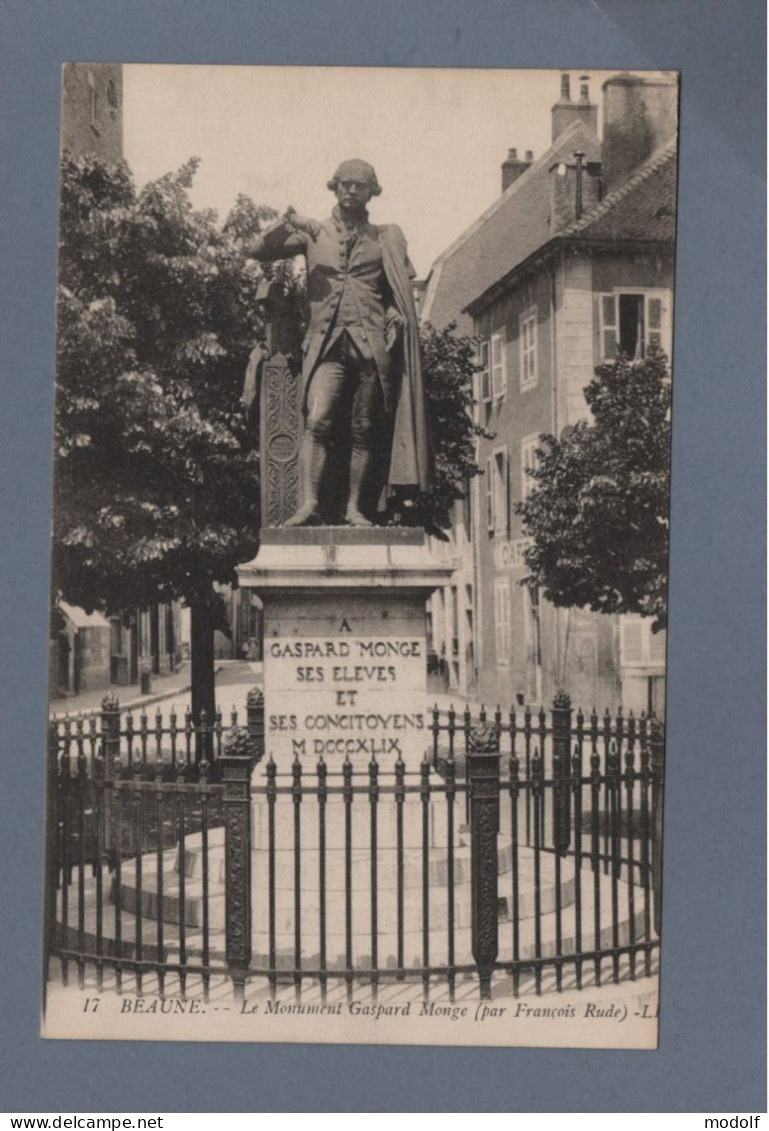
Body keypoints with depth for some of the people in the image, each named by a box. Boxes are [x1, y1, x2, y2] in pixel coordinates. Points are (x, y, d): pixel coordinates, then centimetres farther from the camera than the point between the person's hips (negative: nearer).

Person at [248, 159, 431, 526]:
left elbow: (403, 288, 20)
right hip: (327, 343, -1)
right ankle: (310, 503, -22)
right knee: (317, 422, -17)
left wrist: (397, 315, 0)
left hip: (372, 344, 1)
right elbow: (259, 251, 10)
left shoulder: (387, 238, 19)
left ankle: (356, 508, 2)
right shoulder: (313, 234, 18)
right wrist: (285, 223, -7)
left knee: (365, 431, -2)